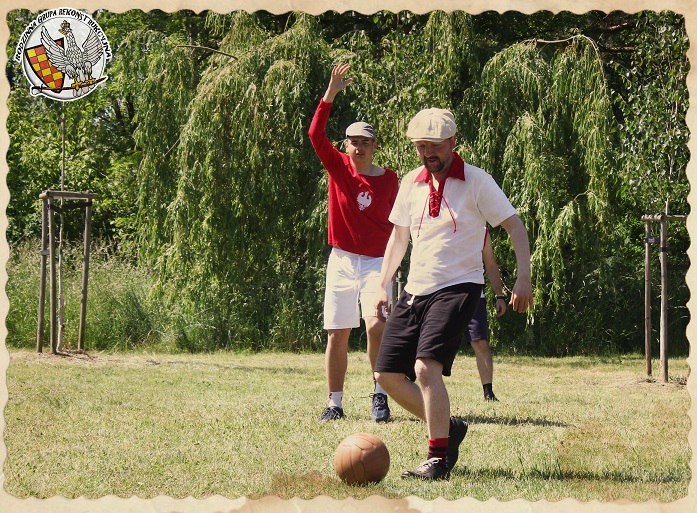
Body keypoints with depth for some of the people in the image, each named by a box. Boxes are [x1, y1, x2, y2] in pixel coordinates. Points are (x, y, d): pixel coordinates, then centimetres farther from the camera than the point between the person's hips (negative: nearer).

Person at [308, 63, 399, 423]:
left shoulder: (389, 179, 2)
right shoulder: (338, 167, 4)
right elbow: (316, 134, -8)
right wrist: (331, 94, -16)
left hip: (376, 263, -2)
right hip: (341, 261, 2)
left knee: (376, 326, -20)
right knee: (337, 335, 3)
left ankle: (381, 395, -7)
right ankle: (335, 403, 11)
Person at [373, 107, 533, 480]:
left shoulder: (476, 181, -6)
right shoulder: (411, 183, 9)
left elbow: (515, 226, -6)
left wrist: (523, 278, -16)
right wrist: (382, 286, 17)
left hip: (458, 287, -6)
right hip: (414, 291, 7)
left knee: (426, 367, -24)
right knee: (387, 374, 2)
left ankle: (438, 459, -16)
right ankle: (448, 427, 20)